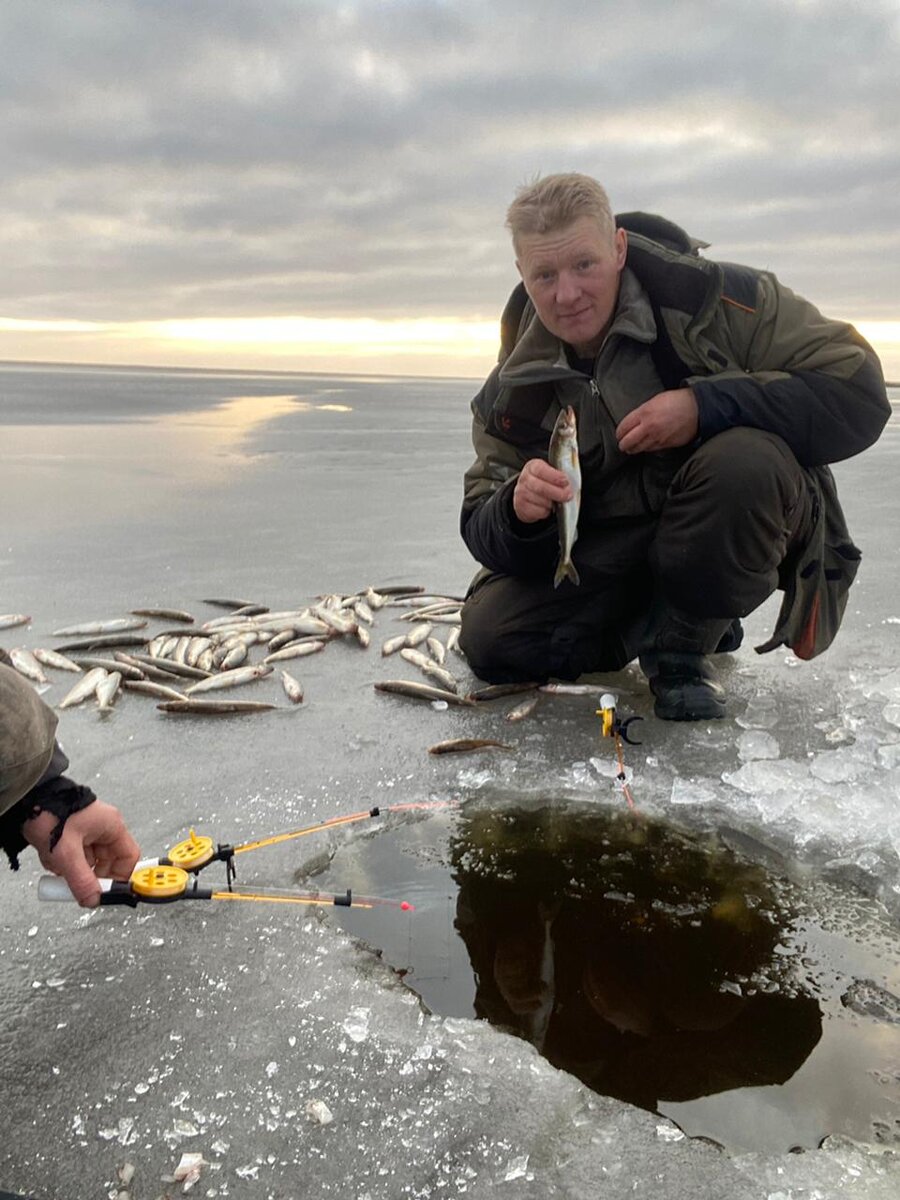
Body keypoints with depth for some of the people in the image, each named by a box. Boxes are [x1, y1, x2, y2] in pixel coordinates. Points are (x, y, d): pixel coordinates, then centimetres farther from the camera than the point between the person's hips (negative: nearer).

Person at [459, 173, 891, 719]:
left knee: (745, 459, -36)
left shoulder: (714, 299, -19)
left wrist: (705, 406, -32)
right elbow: (483, 530, -5)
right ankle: (649, 626, 11)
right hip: (610, 555, 3)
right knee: (488, 639, -15)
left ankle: (685, 640, -10)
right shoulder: (515, 388, -6)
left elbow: (859, 391, -22)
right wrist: (518, 511, -30)